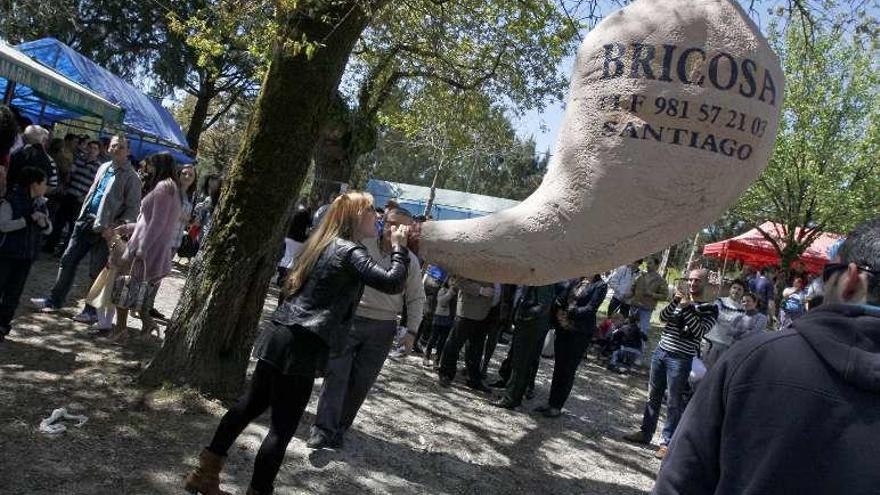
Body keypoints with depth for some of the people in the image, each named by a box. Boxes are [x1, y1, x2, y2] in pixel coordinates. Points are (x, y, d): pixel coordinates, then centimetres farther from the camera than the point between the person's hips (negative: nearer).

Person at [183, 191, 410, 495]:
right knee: (283, 428, 2)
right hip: (303, 346, -9)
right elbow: (393, 283, -24)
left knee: (250, 406, 20)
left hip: (280, 336, 9)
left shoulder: (324, 243, 15)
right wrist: (399, 248, -7)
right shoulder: (351, 251, -12)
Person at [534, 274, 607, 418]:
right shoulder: (576, 281, 10)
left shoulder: (601, 286, -6)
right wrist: (559, 312, -12)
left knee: (568, 370, 3)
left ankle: (557, 407, 12)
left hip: (581, 333, -5)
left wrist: (569, 313, -16)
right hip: (563, 328, 5)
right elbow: (561, 299, 7)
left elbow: (591, 309, -14)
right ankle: (551, 402, 22)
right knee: (558, 367, 11)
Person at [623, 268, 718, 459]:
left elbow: (699, 332, -15)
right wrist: (674, 303, -14)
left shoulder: (710, 308, -3)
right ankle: (646, 432, 24)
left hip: (681, 359, -5)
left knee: (673, 402, 0)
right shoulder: (681, 298, 12)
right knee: (653, 395, 13)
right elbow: (663, 317, 2)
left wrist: (687, 308, -19)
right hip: (661, 351, 5)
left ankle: (666, 442, 8)